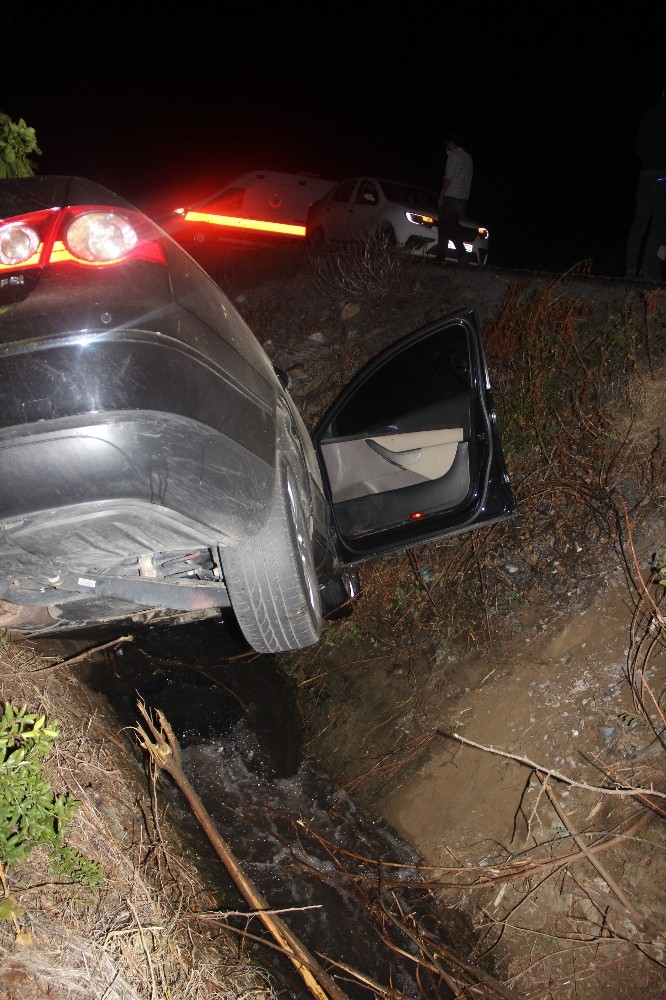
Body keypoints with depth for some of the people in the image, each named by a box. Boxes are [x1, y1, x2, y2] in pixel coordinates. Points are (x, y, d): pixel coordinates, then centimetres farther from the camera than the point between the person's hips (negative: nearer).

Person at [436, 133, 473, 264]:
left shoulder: (454, 155, -6)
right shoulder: (468, 157, 19)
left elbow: (449, 177, -13)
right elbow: (467, 180, 18)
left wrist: (441, 196, -12)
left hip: (451, 197, -8)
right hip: (464, 198, 8)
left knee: (444, 228, -4)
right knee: (453, 227, 13)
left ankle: (441, 257, -7)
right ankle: (462, 256, 4)